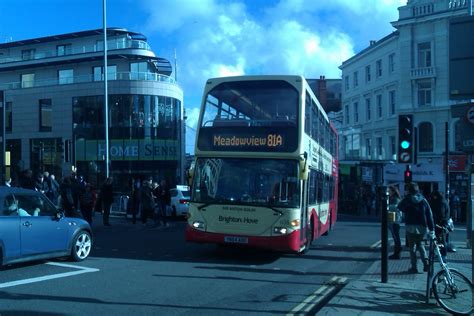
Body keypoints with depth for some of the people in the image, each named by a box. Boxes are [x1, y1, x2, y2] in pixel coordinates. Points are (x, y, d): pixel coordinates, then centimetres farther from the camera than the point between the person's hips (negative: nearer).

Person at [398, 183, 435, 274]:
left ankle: (414, 267, 5)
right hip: (422, 227, 4)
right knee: (420, 244, 21)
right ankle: (426, 262, 7)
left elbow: (400, 207, 10)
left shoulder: (407, 199, -7)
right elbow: (429, 214, 2)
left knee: (412, 246, 4)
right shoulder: (423, 200, 3)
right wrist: (431, 228, 4)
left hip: (411, 226, -4)